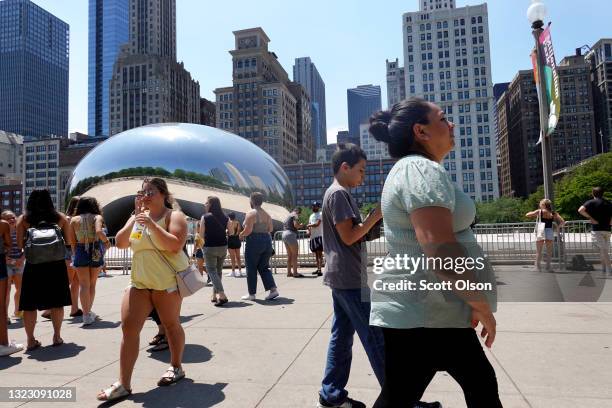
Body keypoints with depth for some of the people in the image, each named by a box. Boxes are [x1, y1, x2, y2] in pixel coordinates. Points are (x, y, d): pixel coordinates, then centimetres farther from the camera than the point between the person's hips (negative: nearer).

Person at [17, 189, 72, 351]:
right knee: (56, 302, 9)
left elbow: (19, 244, -3)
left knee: (30, 304, 9)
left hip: (33, 265, 0)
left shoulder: (23, 219, 3)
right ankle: (57, 337, 15)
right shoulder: (60, 217, 4)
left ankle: (31, 340, 12)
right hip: (56, 265, 1)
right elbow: (68, 242, 4)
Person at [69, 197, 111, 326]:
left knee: (84, 285, 4)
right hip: (95, 252, 0)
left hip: (80, 252, 1)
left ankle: (87, 314, -2)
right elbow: (99, 232, -20)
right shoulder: (97, 217, -3)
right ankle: (88, 312, 26)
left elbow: (72, 240, 1)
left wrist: (75, 254, 12)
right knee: (92, 284, 15)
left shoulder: (74, 219, 4)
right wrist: (106, 241, -3)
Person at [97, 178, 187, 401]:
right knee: (128, 326, -5)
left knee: (171, 324, 8)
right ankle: (123, 384, 0)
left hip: (167, 281, -5)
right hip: (139, 281, 5)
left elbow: (175, 245, -22)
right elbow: (120, 243, 2)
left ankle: (176, 367, 30)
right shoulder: (136, 217, 12)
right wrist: (134, 220, -9)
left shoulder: (174, 216, -7)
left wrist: (152, 224, -25)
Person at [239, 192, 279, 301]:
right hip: (267, 241, 6)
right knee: (264, 267, 12)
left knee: (251, 269, 6)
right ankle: (273, 289, -2)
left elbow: (248, 230, -17)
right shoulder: (267, 214, 10)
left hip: (254, 242, -6)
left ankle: (251, 294, 13)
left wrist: (241, 235, 1)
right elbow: (270, 229, 11)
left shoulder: (250, 214, -11)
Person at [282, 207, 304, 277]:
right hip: (291, 235, -9)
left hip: (284, 235, 9)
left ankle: (289, 272, 12)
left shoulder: (288, 216, 23)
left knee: (289, 255, 13)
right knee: (295, 254, -7)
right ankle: (295, 273, -9)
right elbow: (296, 225, -20)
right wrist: (301, 225, 2)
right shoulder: (295, 215, -4)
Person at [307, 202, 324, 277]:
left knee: (319, 253, -10)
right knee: (316, 254, 11)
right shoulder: (311, 216, 19)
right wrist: (309, 230, -3)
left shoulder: (320, 214, -5)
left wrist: (309, 225, -3)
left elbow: (317, 224, -16)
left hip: (319, 236, -8)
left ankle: (320, 270, -15)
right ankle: (318, 269, 16)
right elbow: (309, 225, 19)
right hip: (312, 237, 8)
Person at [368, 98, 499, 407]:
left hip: (432, 311, 11)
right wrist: (480, 303, -17)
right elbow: (439, 246, -28)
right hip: (422, 315, -11)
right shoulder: (423, 170, -16)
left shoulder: (408, 170, 18)